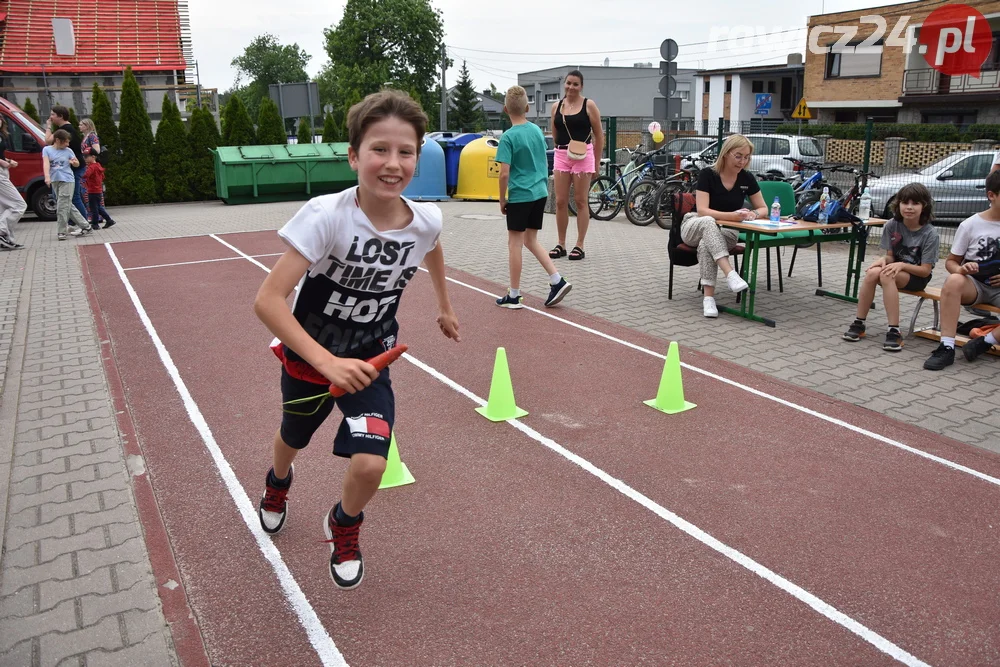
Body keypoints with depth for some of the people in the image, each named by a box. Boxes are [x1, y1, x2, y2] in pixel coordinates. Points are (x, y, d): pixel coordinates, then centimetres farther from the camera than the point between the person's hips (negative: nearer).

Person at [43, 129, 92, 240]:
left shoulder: (68, 151, 3)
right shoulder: (47, 149, 4)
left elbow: (77, 164, 12)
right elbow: (46, 163, -8)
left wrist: (74, 162, -13)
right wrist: (47, 176, -23)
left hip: (66, 180, -3)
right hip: (54, 181, 3)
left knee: (62, 207, -8)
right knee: (69, 206, 6)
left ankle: (62, 232, -2)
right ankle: (85, 226, 14)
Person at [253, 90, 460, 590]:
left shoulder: (426, 221, -18)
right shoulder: (326, 216, -31)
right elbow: (268, 300, -33)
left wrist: (444, 307, 20)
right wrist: (327, 361, -42)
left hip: (369, 361, 1)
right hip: (308, 359, -1)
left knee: (369, 465, -16)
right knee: (292, 440, 26)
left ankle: (343, 527, 21)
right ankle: (277, 484, 66)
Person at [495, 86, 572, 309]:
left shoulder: (508, 137, -13)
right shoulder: (537, 130, 6)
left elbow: (504, 173, -17)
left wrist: (502, 199, -5)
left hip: (519, 197, -6)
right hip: (540, 193, 7)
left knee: (514, 244, 4)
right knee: (531, 241, 18)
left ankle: (514, 296, 11)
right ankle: (557, 281, 10)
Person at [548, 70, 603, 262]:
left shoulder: (589, 105, 0)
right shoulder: (556, 107, 9)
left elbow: (599, 135, 2)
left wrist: (596, 163, 0)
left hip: (583, 156, -3)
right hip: (561, 156, 4)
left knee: (581, 202, 1)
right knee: (560, 202, 3)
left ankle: (579, 246, 7)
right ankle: (561, 244, 13)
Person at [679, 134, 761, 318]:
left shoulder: (747, 179, -3)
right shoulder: (707, 174, -15)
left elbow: (763, 208, 5)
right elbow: (702, 211, -23)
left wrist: (753, 214, -20)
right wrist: (732, 215, -36)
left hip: (726, 231, 2)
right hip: (695, 227, -2)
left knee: (706, 244, -36)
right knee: (708, 222, -40)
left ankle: (708, 297, -40)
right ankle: (730, 274, -51)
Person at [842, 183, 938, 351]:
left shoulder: (930, 234, -17)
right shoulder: (892, 226, -7)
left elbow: (925, 270, -16)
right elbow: (890, 256, 1)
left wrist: (901, 265, -29)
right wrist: (883, 260, -22)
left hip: (917, 276, -4)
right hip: (896, 268, 4)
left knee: (886, 275, -35)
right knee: (872, 273, -31)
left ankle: (894, 331, -35)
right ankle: (859, 323, -22)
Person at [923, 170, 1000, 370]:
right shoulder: (971, 225, -1)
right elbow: (951, 261, 4)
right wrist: (960, 269, -20)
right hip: (975, 284, -1)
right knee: (954, 281, -37)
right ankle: (946, 348, -35)